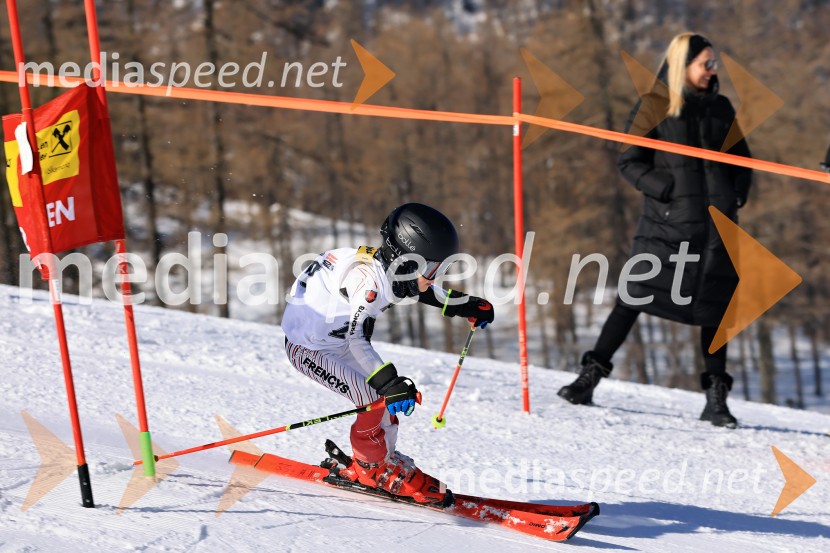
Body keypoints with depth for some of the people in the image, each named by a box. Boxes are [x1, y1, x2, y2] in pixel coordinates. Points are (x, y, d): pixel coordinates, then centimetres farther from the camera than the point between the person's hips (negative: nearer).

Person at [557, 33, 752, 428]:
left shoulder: (720, 108, 12)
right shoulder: (654, 106, -1)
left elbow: (742, 159, 21)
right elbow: (629, 163, -3)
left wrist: (738, 193, 3)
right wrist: (668, 189, -15)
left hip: (716, 225, 4)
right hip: (666, 223, -4)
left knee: (715, 306, 4)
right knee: (634, 299, -5)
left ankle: (716, 399, 10)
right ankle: (590, 377, 3)